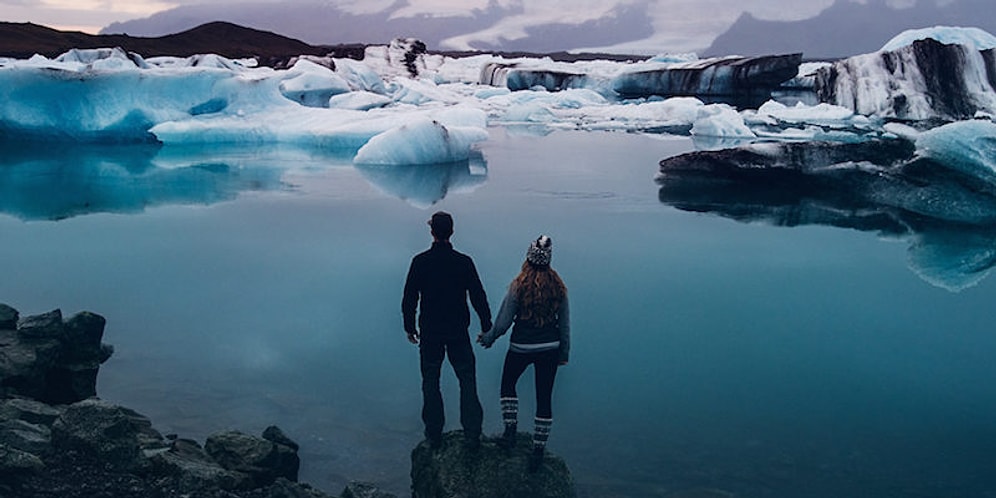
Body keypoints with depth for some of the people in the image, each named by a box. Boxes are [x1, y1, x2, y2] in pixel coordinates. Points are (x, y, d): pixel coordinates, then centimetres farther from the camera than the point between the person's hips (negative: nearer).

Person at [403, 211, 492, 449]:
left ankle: (434, 436, 15)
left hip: (429, 333, 0)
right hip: (458, 332, 0)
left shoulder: (420, 262, -7)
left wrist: (410, 327, 10)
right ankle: (472, 435, 7)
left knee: (430, 383, 11)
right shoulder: (464, 262, -7)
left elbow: (409, 298, -2)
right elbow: (478, 297, -3)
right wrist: (487, 327, 7)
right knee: (467, 381, 8)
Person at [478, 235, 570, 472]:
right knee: (544, 397, 9)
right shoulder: (558, 286, -5)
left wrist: (488, 338, 7)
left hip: (521, 347, -3)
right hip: (550, 348, 3)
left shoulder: (518, 286, -15)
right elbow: (565, 323, 2)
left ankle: (511, 430, 18)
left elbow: (503, 322, -11)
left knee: (508, 384, 24)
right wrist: (564, 352, 14)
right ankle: (538, 450, 13)